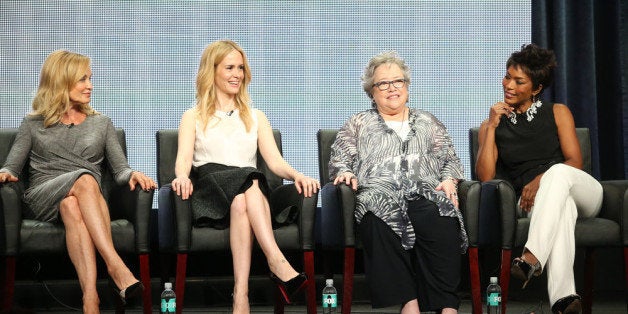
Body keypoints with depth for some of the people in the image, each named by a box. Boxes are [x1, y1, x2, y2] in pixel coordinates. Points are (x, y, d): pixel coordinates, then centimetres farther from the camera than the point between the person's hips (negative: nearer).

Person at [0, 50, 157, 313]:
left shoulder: (101, 124, 24)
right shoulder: (33, 124, 21)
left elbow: (120, 170, 14)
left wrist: (132, 174, -10)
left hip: (88, 200, 1)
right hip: (41, 200, -1)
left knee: (71, 206, -39)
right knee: (84, 179, -36)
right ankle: (116, 267, -52)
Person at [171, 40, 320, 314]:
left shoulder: (256, 117, 26)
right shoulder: (193, 117, 19)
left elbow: (275, 161, 11)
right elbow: (183, 159, 1)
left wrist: (296, 175, -13)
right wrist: (182, 176, -24)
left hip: (251, 191, 2)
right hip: (208, 193, -2)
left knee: (241, 200, -37)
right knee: (246, 182, -37)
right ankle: (279, 265, -51)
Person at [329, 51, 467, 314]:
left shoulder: (428, 122, 30)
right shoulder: (358, 124, 27)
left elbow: (450, 159, 23)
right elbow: (339, 159, 19)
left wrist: (449, 180, 2)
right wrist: (345, 172, -4)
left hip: (427, 195, 1)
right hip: (379, 197, -1)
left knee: (441, 223, -36)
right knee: (380, 223, -40)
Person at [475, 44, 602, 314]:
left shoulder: (557, 113, 14)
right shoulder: (492, 125, 15)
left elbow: (575, 162, 2)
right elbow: (485, 176, 0)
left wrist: (541, 180, -16)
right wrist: (492, 127, -3)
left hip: (583, 193, 1)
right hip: (533, 202, -1)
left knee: (557, 172, -37)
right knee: (561, 206, -40)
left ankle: (532, 258, -55)